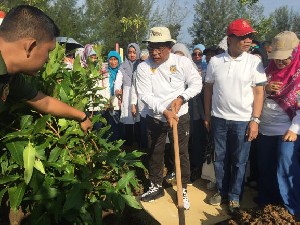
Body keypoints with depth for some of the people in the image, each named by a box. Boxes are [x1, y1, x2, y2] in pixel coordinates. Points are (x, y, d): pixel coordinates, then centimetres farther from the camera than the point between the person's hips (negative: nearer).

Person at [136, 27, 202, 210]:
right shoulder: (144, 67, -9)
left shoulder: (182, 62, -10)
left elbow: (196, 84, -4)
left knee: (182, 153, 7)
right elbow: (145, 95, -15)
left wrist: (181, 98, -19)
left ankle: (183, 189, 25)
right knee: (155, 153, 14)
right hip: (155, 118, 2)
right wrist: (164, 111, -26)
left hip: (180, 117, -1)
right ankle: (156, 187, 34)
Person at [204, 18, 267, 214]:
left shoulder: (254, 62, -6)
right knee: (220, 158, 14)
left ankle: (234, 197, 27)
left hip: (243, 120, -2)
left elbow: (259, 92, -5)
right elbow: (208, 89, 7)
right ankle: (222, 192, 33)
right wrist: (207, 115, 8)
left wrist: (255, 120, -10)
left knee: (239, 161, 10)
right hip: (219, 119, 2)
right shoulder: (215, 61, 0)